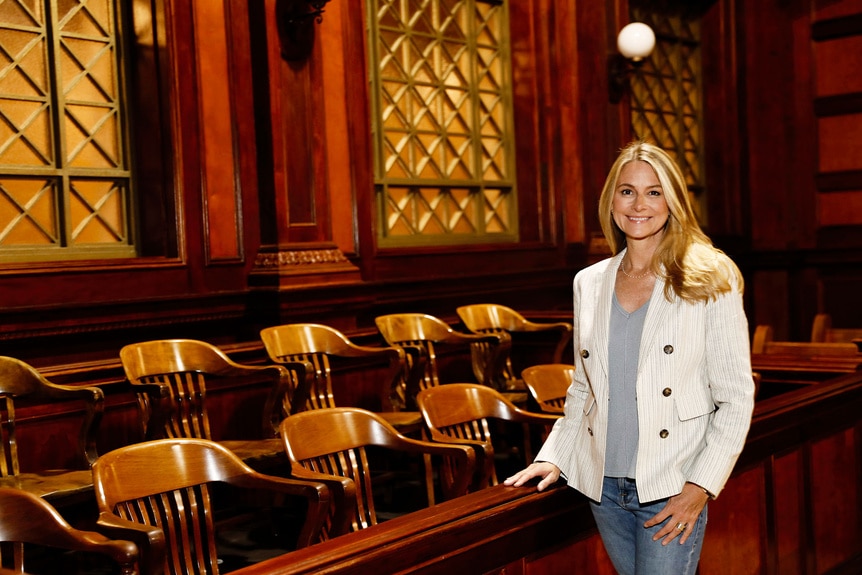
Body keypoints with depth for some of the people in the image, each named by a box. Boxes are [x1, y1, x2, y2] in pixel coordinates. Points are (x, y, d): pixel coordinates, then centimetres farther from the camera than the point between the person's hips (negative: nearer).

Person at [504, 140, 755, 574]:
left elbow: (736, 399, -5)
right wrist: (555, 457, 8)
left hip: (671, 491, -4)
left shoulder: (710, 283, -4)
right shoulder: (588, 283, 8)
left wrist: (700, 487, -12)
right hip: (603, 487, 4)